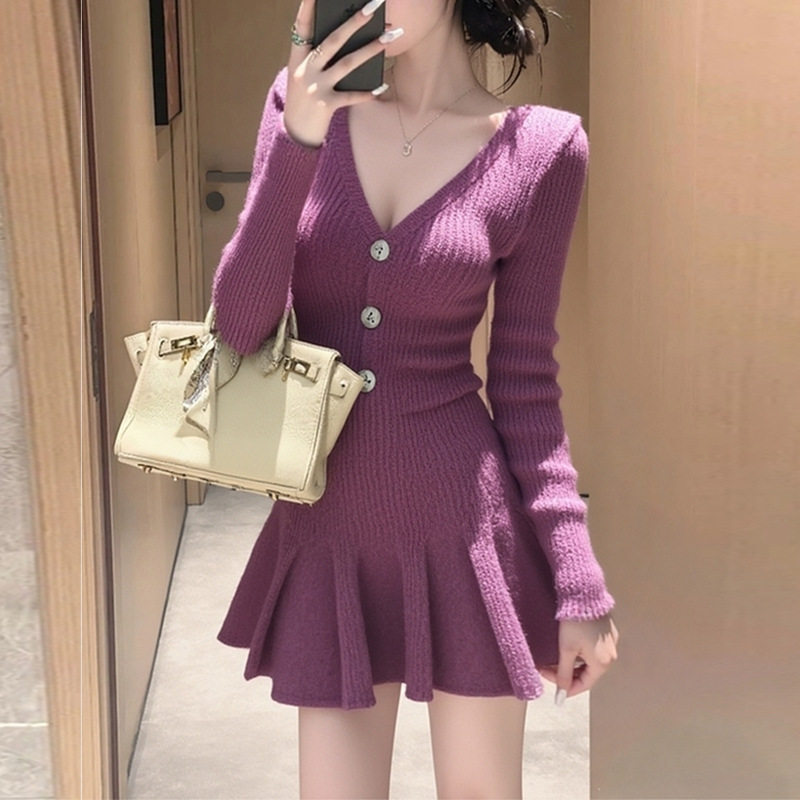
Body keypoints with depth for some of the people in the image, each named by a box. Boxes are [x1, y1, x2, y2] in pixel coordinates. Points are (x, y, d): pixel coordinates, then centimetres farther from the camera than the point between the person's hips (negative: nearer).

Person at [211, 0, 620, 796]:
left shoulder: (541, 147, -6)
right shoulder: (306, 101, 0)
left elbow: (525, 381, -1)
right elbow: (239, 325, -9)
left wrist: (577, 581, -4)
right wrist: (299, 139, -21)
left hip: (466, 530, -1)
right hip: (327, 536, 2)